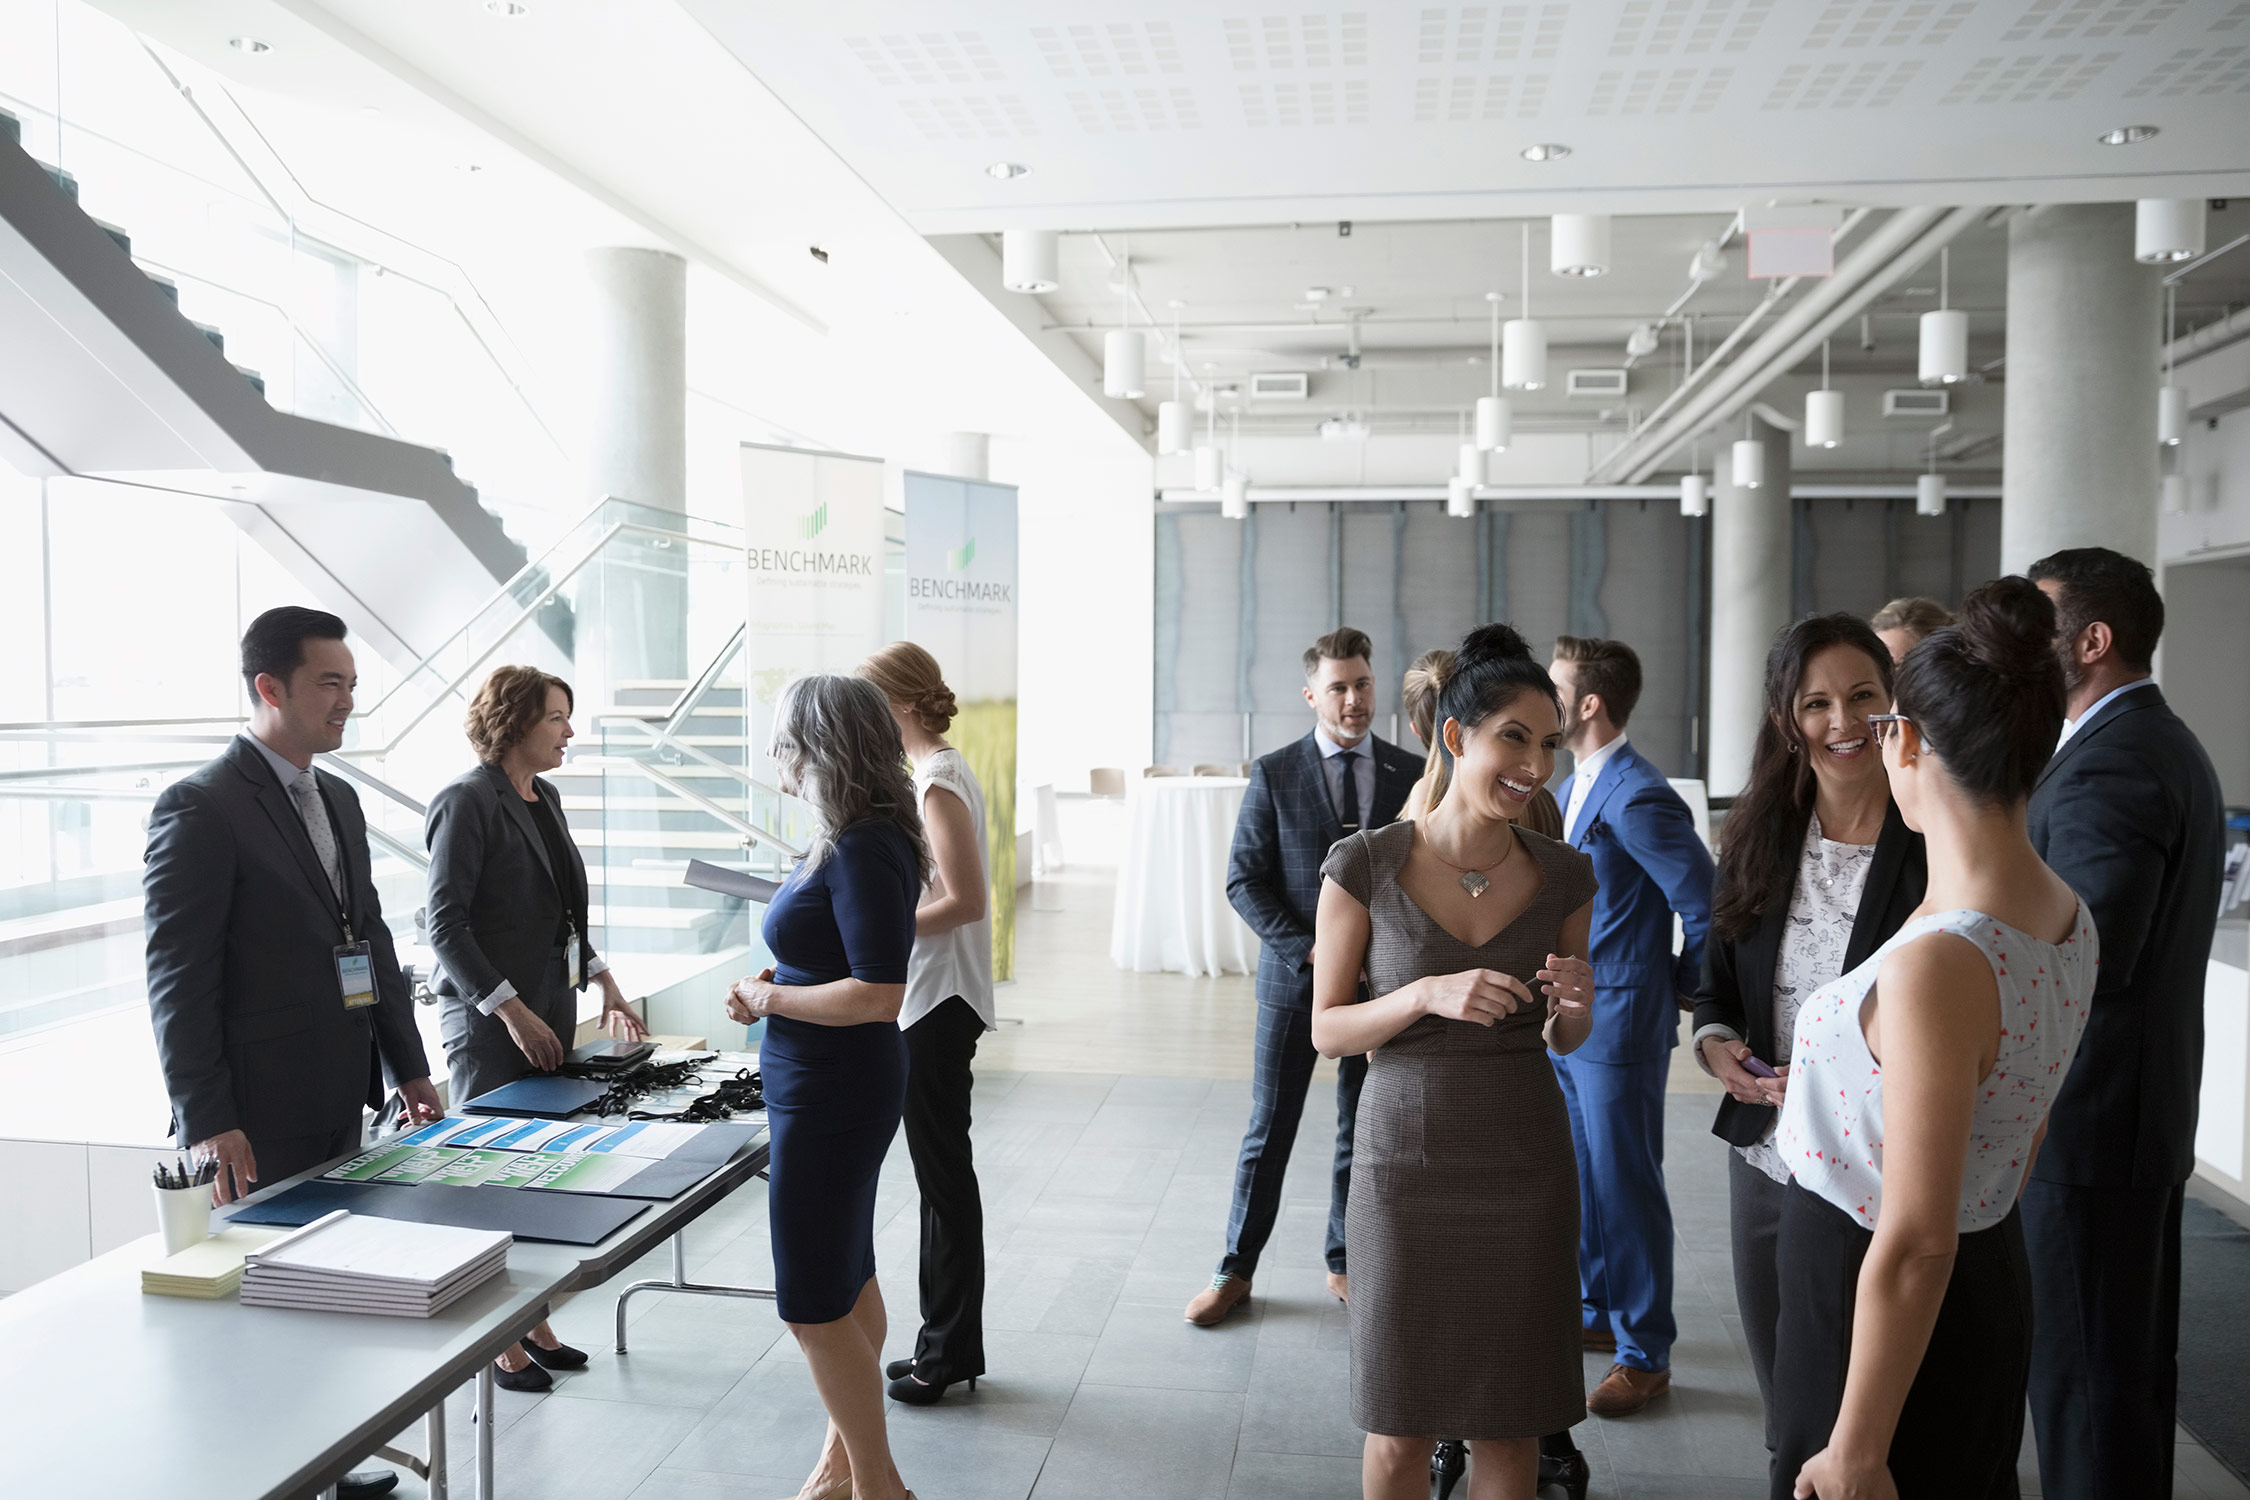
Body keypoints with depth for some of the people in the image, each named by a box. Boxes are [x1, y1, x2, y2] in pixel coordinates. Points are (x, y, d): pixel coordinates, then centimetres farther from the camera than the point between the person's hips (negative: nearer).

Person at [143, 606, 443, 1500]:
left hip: (340, 1106, 8)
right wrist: (207, 1121, -18)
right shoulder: (200, 807, -13)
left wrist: (407, 1065, 15)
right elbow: (177, 978, -15)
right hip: (259, 1121, -7)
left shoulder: (338, 799, 12)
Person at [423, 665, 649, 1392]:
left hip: (549, 1012, 8)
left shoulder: (544, 798, 12)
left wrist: (603, 980, 12)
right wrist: (511, 1010, -19)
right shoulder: (469, 800, -12)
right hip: (491, 1023, -8)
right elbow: (446, 926, -15)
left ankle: (533, 1323, 24)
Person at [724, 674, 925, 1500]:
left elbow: (878, 995, -27)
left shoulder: (862, 853, -24)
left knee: (816, 1306, 3)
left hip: (831, 1095, -10)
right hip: (827, 1087, 10)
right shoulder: (853, 841, 5)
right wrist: (777, 983, 5)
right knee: (848, 1280, 21)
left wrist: (769, 999, -16)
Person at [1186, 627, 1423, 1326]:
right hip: (1294, 978, -2)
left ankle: (1345, 1264, 30)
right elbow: (1244, 881, -5)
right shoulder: (1274, 775, -4)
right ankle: (1236, 1270, 19)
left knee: (1365, 1132, 13)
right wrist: (1308, 951, -15)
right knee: (1270, 1130, 6)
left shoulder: (1411, 776, 1)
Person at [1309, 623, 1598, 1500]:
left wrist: (1572, 1005, -12)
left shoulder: (1563, 876, 0)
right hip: (1404, 1161, -2)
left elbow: (1565, 1041, 11)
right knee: (1399, 1428, 11)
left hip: (1524, 1165, 2)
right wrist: (1428, 994, -21)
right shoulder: (1365, 865, -9)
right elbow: (1327, 1030, -5)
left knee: (1511, 1423, 13)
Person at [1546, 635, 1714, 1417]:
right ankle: (1599, 1313, 36)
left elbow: (1706, 903, -21)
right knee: (1582, 1177, 19)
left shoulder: (1636, 796, -20)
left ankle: (1645, 1355, 16)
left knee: (1626, 1187, 2)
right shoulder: (1578, 787, 10)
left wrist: (1678, 986, -8)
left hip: (1619, 1025, -9)